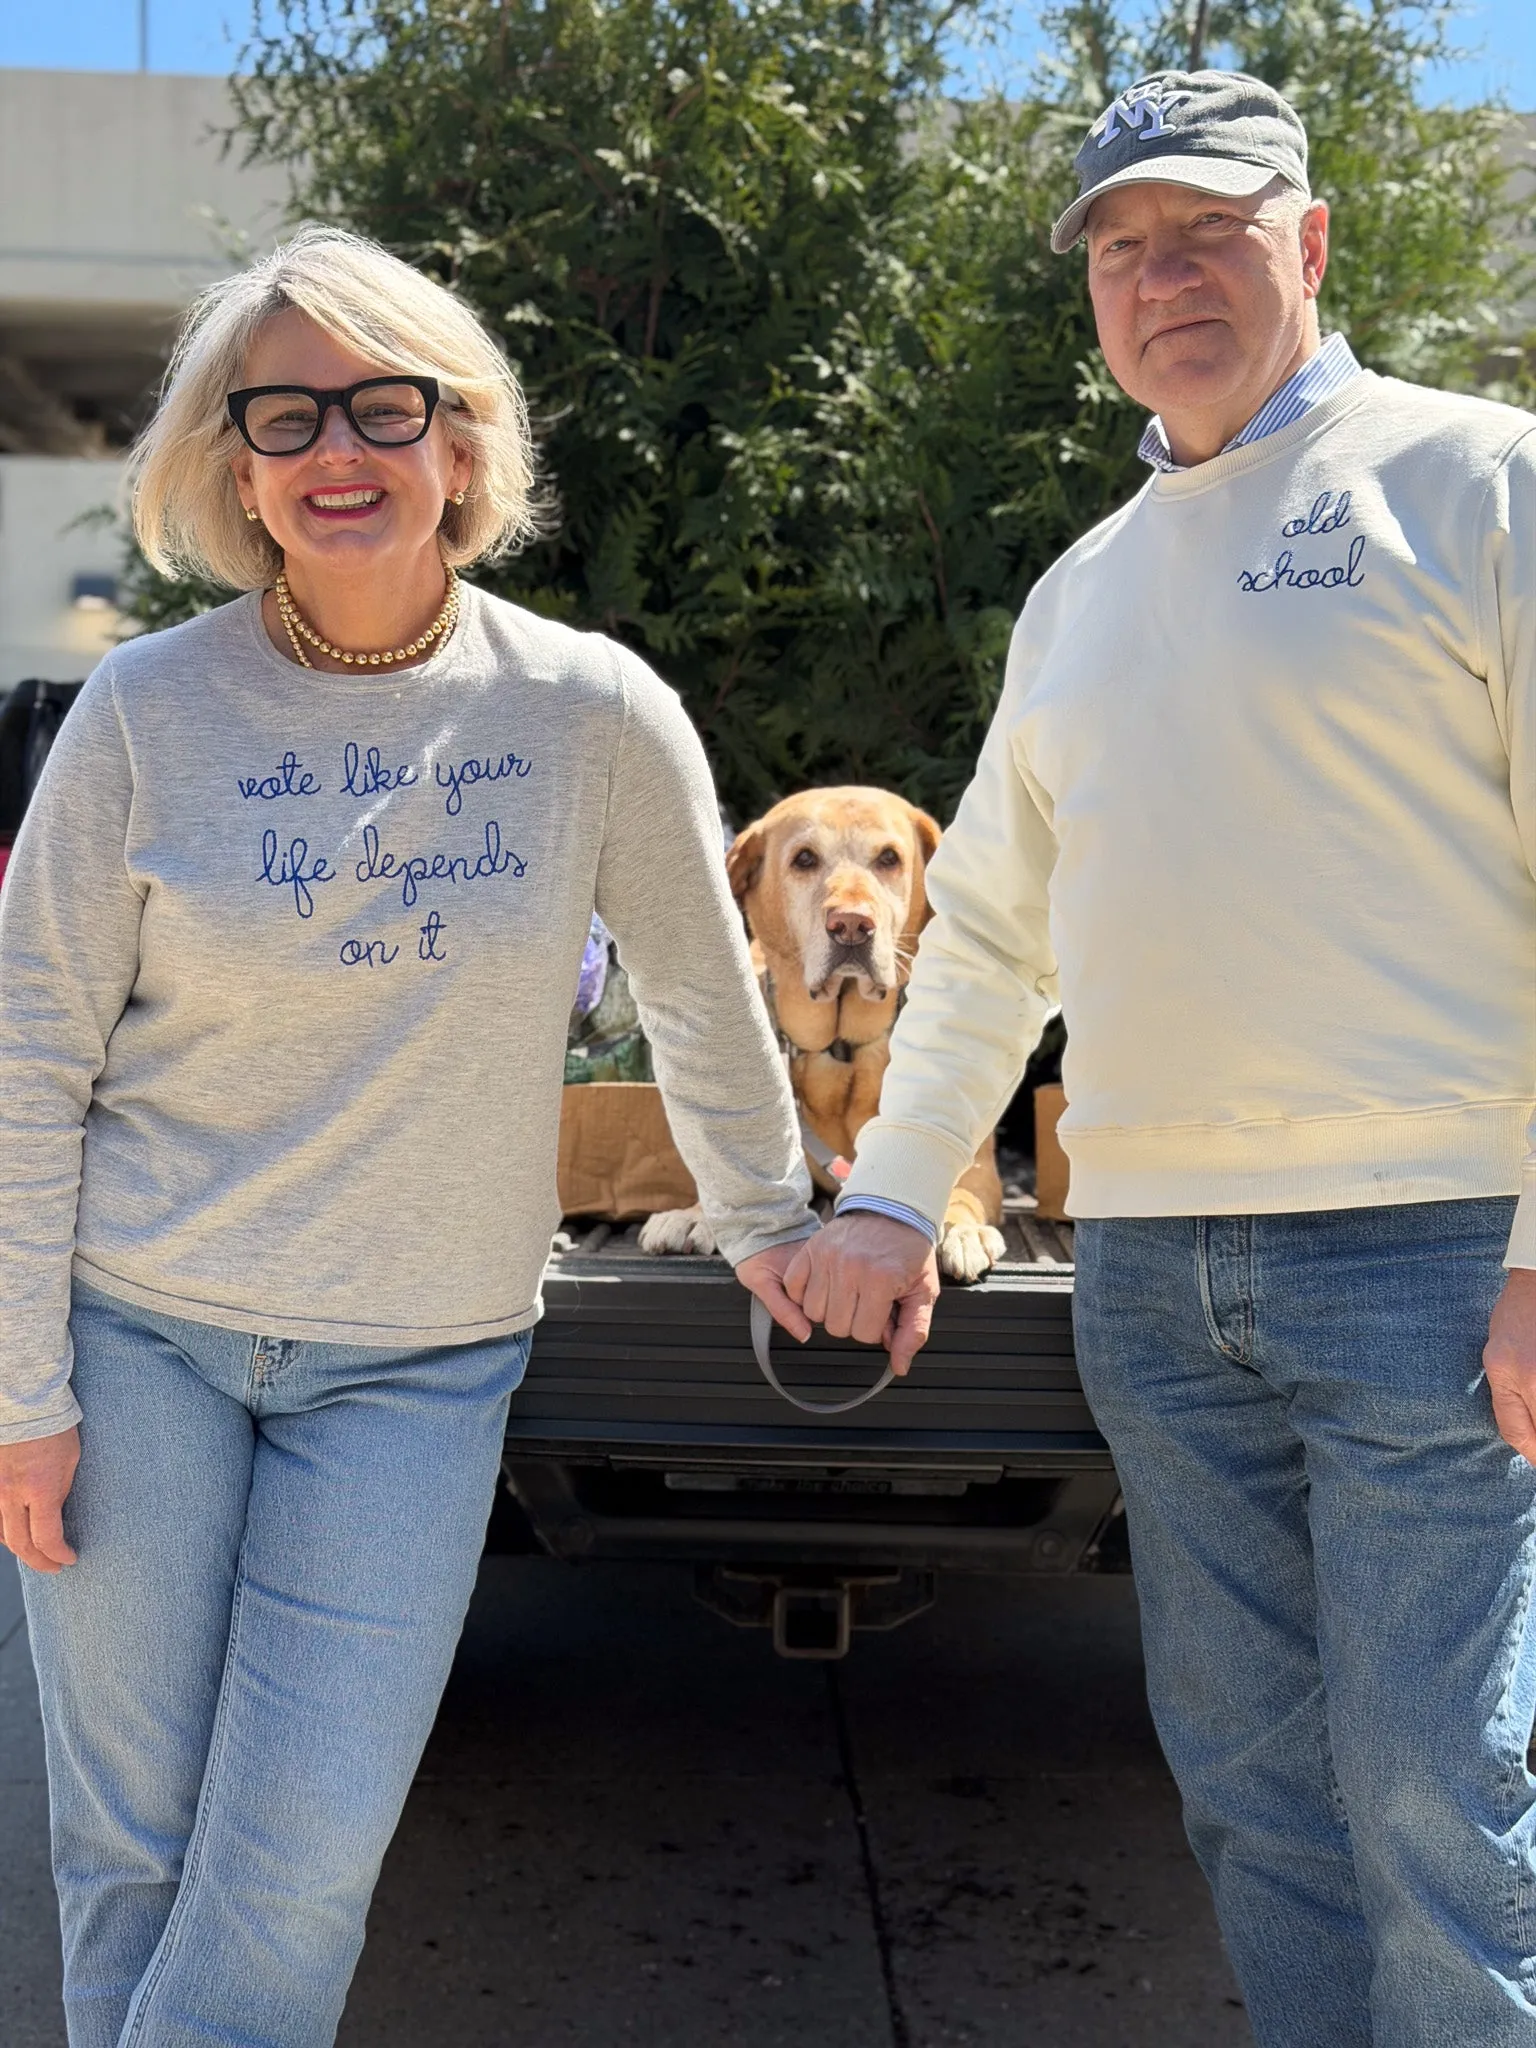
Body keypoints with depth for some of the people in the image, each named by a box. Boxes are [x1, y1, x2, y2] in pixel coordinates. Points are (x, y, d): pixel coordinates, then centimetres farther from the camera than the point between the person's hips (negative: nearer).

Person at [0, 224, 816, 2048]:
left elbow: (701, 997, 7)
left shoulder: (595, 714, -7)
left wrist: (764, 1220, 17)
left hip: (418, 1361, 0)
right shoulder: (150, 710, -7)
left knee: (298, 1872, -2)